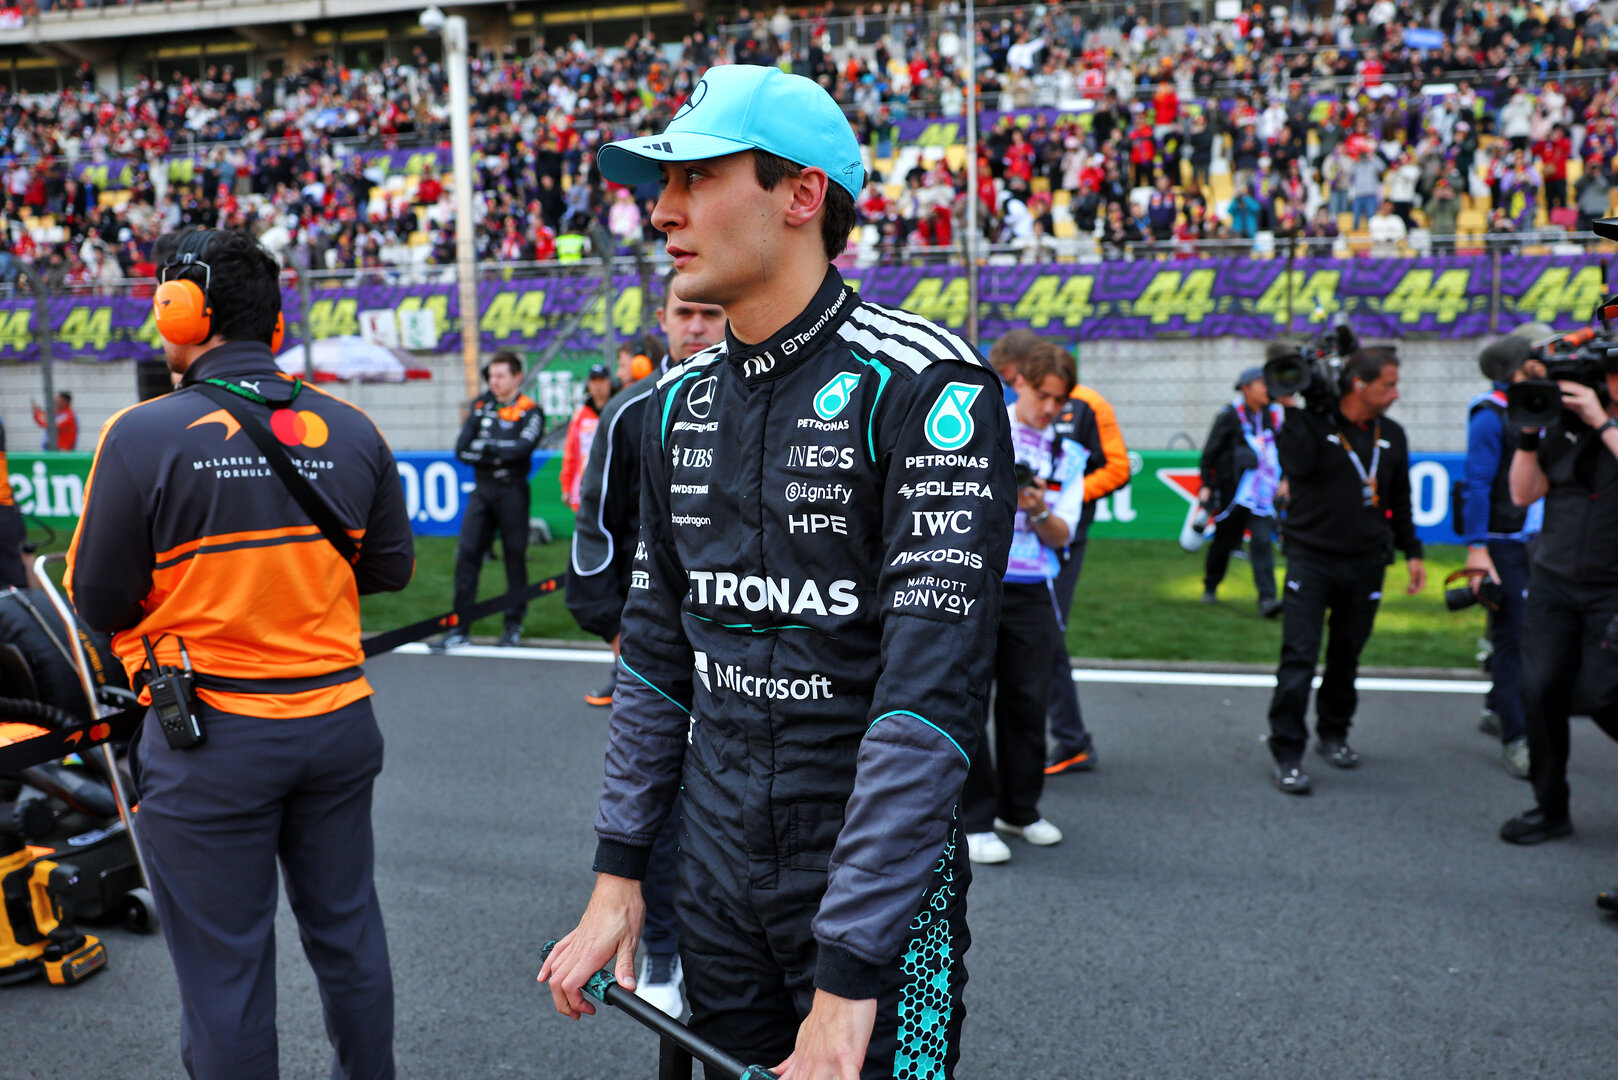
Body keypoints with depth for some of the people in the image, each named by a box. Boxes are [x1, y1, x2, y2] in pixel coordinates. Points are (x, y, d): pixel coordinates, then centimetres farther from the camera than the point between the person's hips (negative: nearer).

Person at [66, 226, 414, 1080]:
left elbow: (98, 605, -8)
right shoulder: (352, 431, -1)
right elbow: (391, 570, 8)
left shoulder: (143, 436, -14)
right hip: (338, 720, 5)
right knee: (346, 930, 20)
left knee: (225, 968, 9)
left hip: (210, 741, -4)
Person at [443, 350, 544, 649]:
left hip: (512, 492, -4)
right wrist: (500, 456, -9)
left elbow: (522, 447, -18)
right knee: (467, 553, -2)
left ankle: (514, 623, 16)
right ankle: (460, 627, 2)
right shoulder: (480, 407, 13)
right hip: (482, 490, 4)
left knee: (515, 555, 3)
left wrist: (487, 447, -9)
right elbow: (462, 449, 3)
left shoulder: (530, 412, 0)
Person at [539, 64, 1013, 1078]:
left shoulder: (924, 388, -17)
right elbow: (658, 649, 11)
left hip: (877, 889, -6)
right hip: (716, 879, 6)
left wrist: (850, 974, -26)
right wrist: (619, 874, 7)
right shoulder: (679, 405, 5)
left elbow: (931, 690, -23)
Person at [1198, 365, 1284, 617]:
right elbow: (1210, 453, -1)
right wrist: (1206, 485, -4)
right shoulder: (1230, 416, -4)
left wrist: (1284, 480, 11)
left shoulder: (1273, 416, 8)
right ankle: (1210, 587, 32)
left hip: (1263, 493, 2)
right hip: (1232, 491, -2)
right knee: (1224, 541, 9)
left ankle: (1267, 598, -16)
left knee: (1262, 541, -11)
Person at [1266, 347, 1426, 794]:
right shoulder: (1312, 422, -6)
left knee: (1347, 655, 13)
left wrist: (1412, 552, 18)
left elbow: (1400, 501, 19)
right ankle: (1287, 754, -4)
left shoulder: (1392, 435, 10)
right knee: (1299, 658, -10)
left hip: (1365, 564, 5)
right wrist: (1292, 409, -22)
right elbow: (1299, 465, -26)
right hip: (1311, 559, -5)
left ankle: (1333, 733, 32)